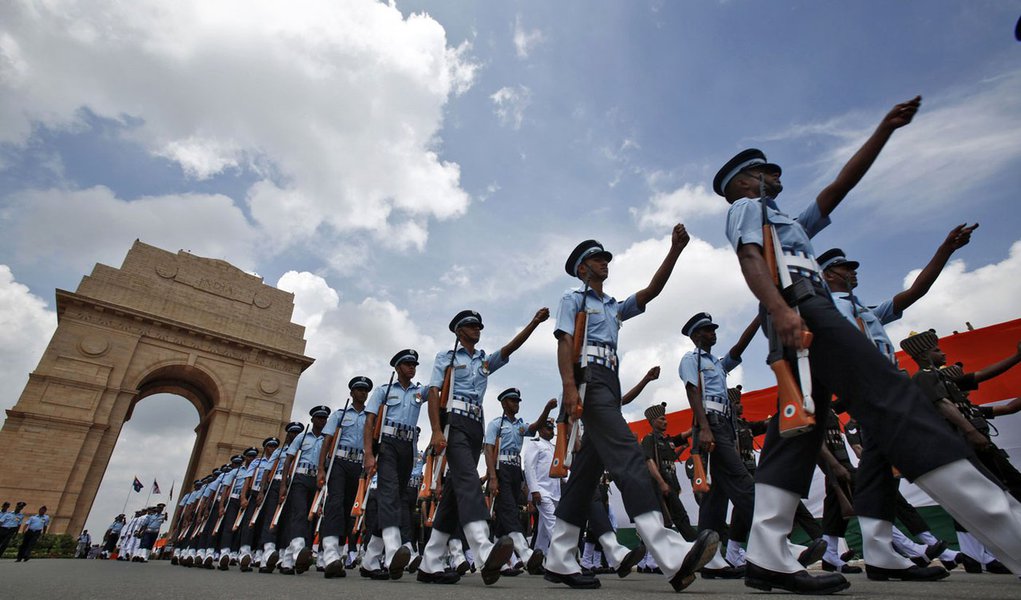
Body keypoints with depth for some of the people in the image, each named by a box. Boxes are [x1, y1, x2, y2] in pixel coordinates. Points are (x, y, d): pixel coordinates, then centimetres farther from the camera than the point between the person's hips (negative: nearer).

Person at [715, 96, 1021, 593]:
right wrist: (779, 308, -25)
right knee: (891, 398, -19)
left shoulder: (790, 222, 40)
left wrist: (885, 129, 33)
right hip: (798, 304, -9)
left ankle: (768, 560, -6)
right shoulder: (746, 207, 13)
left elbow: (840, 185, 38)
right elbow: (749, 257, -8)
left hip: (804, 313, 9)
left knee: (796, 430, -3)